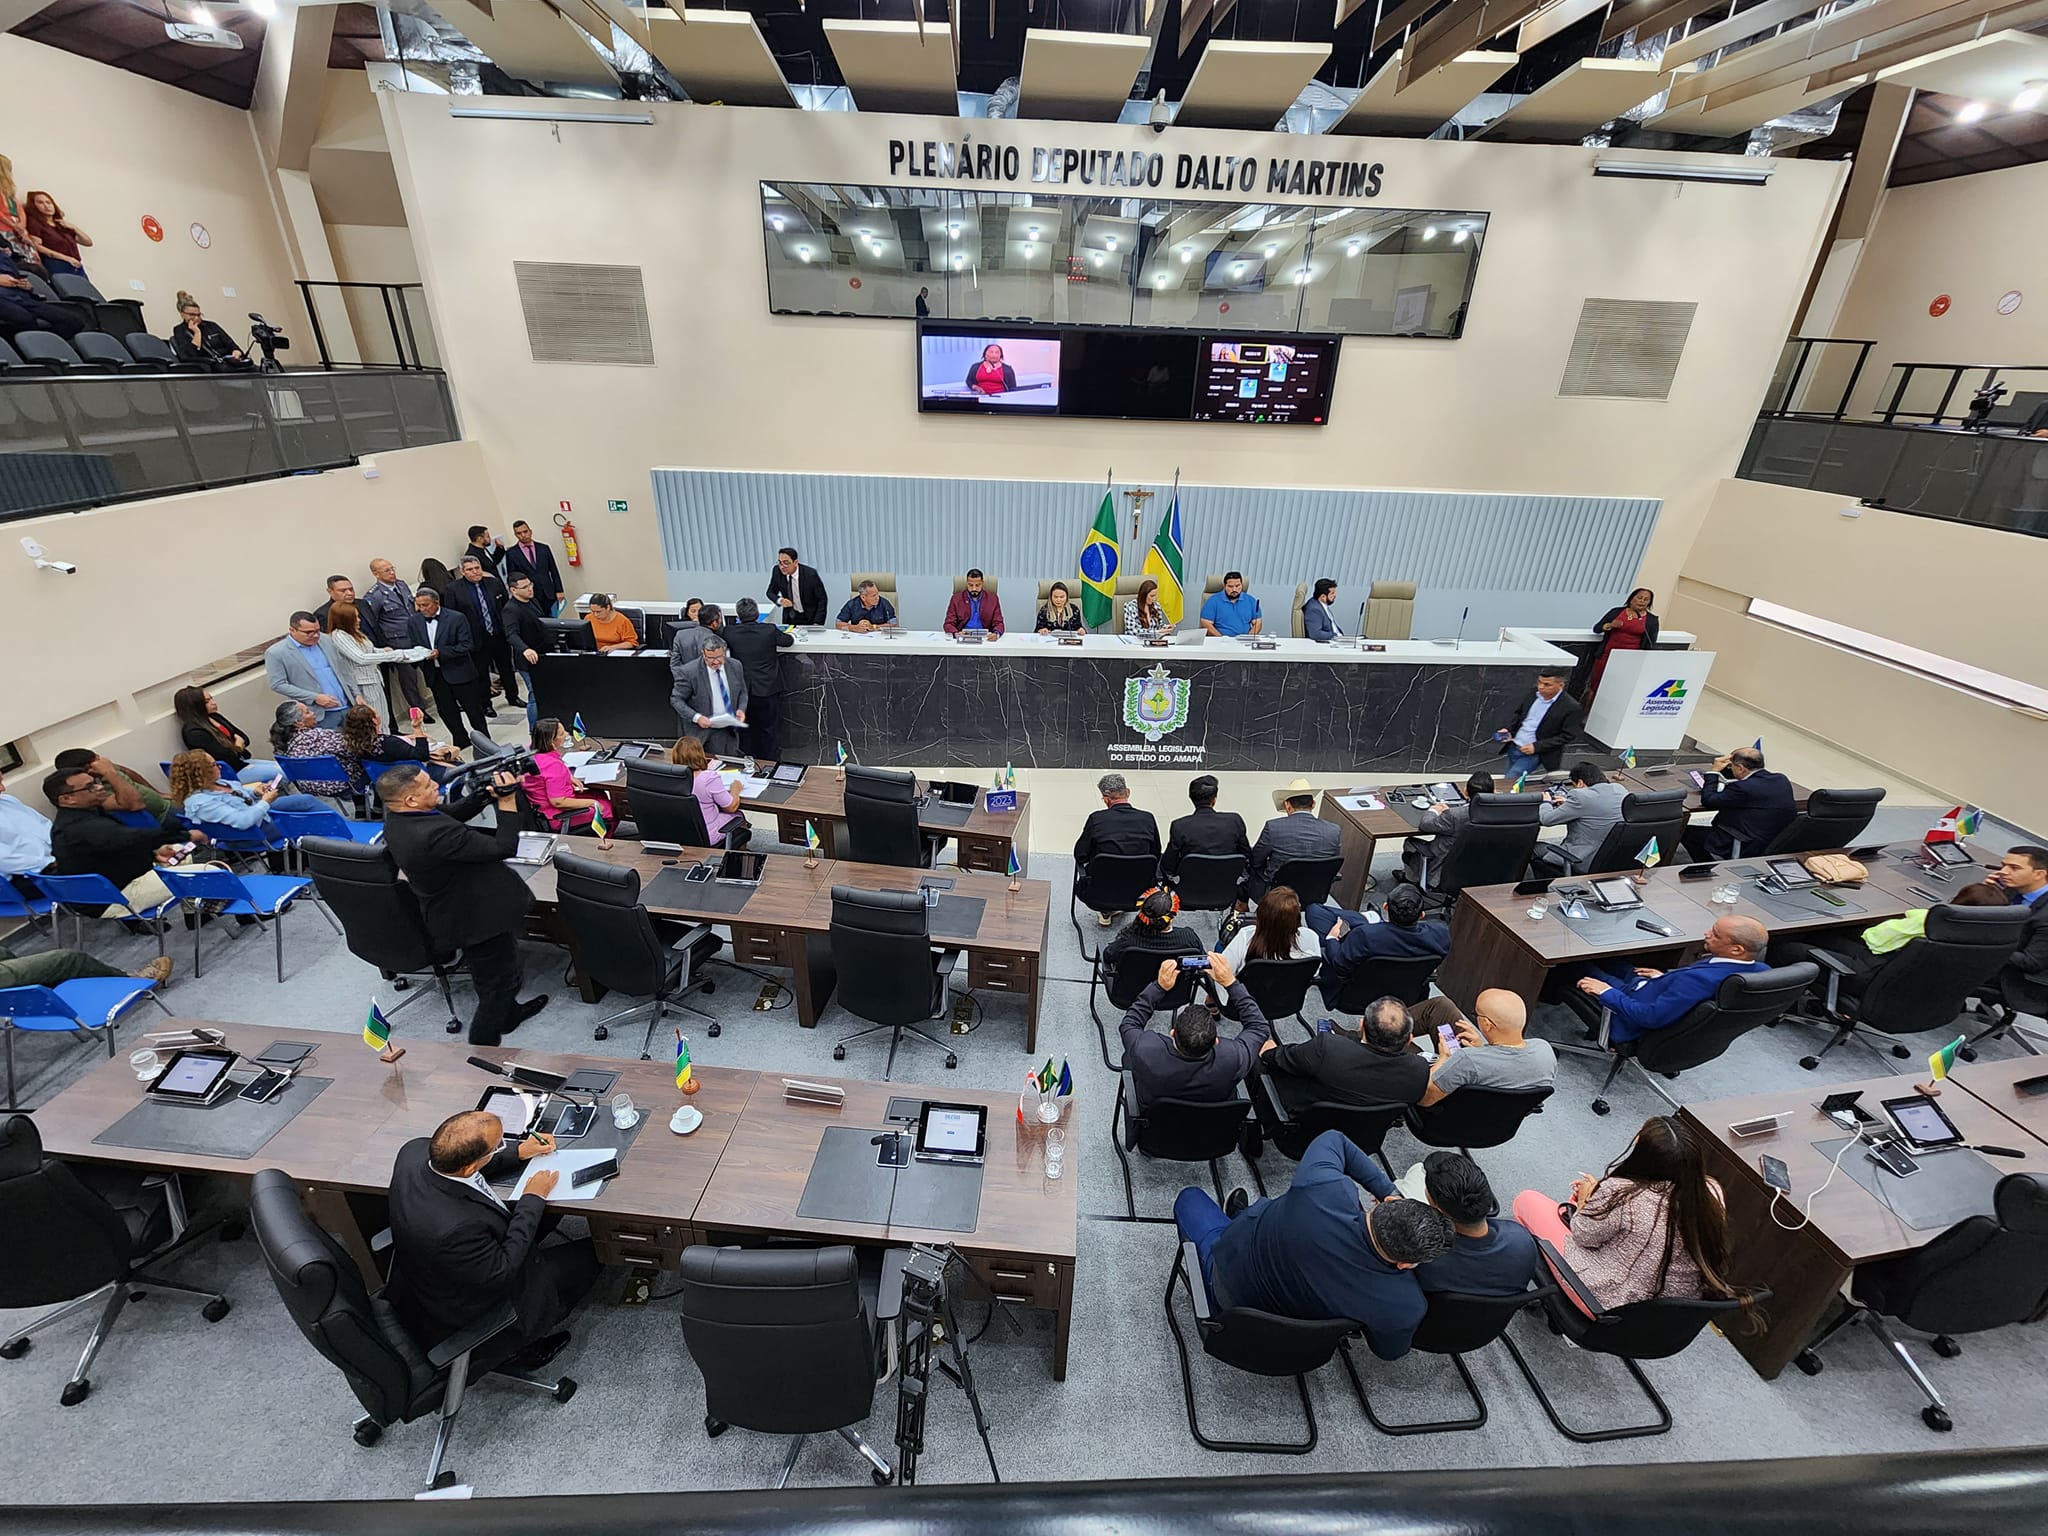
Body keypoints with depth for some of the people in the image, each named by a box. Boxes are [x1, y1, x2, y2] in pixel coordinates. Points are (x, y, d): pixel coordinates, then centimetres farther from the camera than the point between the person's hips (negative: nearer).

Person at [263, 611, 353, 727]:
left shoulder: (326, 640, 9)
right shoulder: (276, 653, -6)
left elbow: (343, 669, 15)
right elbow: (278, 685, -8)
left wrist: (356, 694, 8)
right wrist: (315, 697, -15)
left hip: (348, 707, 5)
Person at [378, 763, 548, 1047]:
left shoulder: (397, 816, -9)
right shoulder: (433, 834, -38)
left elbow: (453, 813, 4)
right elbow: (504, 848, -32)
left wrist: (485, 792, -12)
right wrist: (507, 802, -26)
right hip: (477, 919, -10)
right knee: (498, 983, 10)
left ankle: (508, 1013, 53)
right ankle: (482, 1049, 26)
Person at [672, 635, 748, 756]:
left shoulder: (736, 667, -2)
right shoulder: (689, 672, -15)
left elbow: (742, 692, 13)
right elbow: (676, 700, -9)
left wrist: (741, 709, -7)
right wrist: (696, 717, -23)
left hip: (731, 730, 4)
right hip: (706, 733, -4)